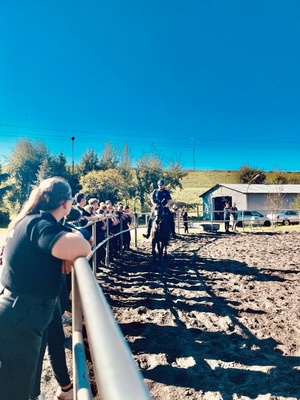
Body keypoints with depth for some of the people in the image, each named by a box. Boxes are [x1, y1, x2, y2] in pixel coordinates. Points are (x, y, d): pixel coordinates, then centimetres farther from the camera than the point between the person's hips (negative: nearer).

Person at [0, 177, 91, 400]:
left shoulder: (29, 220, 6)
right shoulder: (38, 224, -24)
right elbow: (81, 248, -38)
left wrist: (70, 240, -5)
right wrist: (76, 237, -16)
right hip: (19, 320, -9)